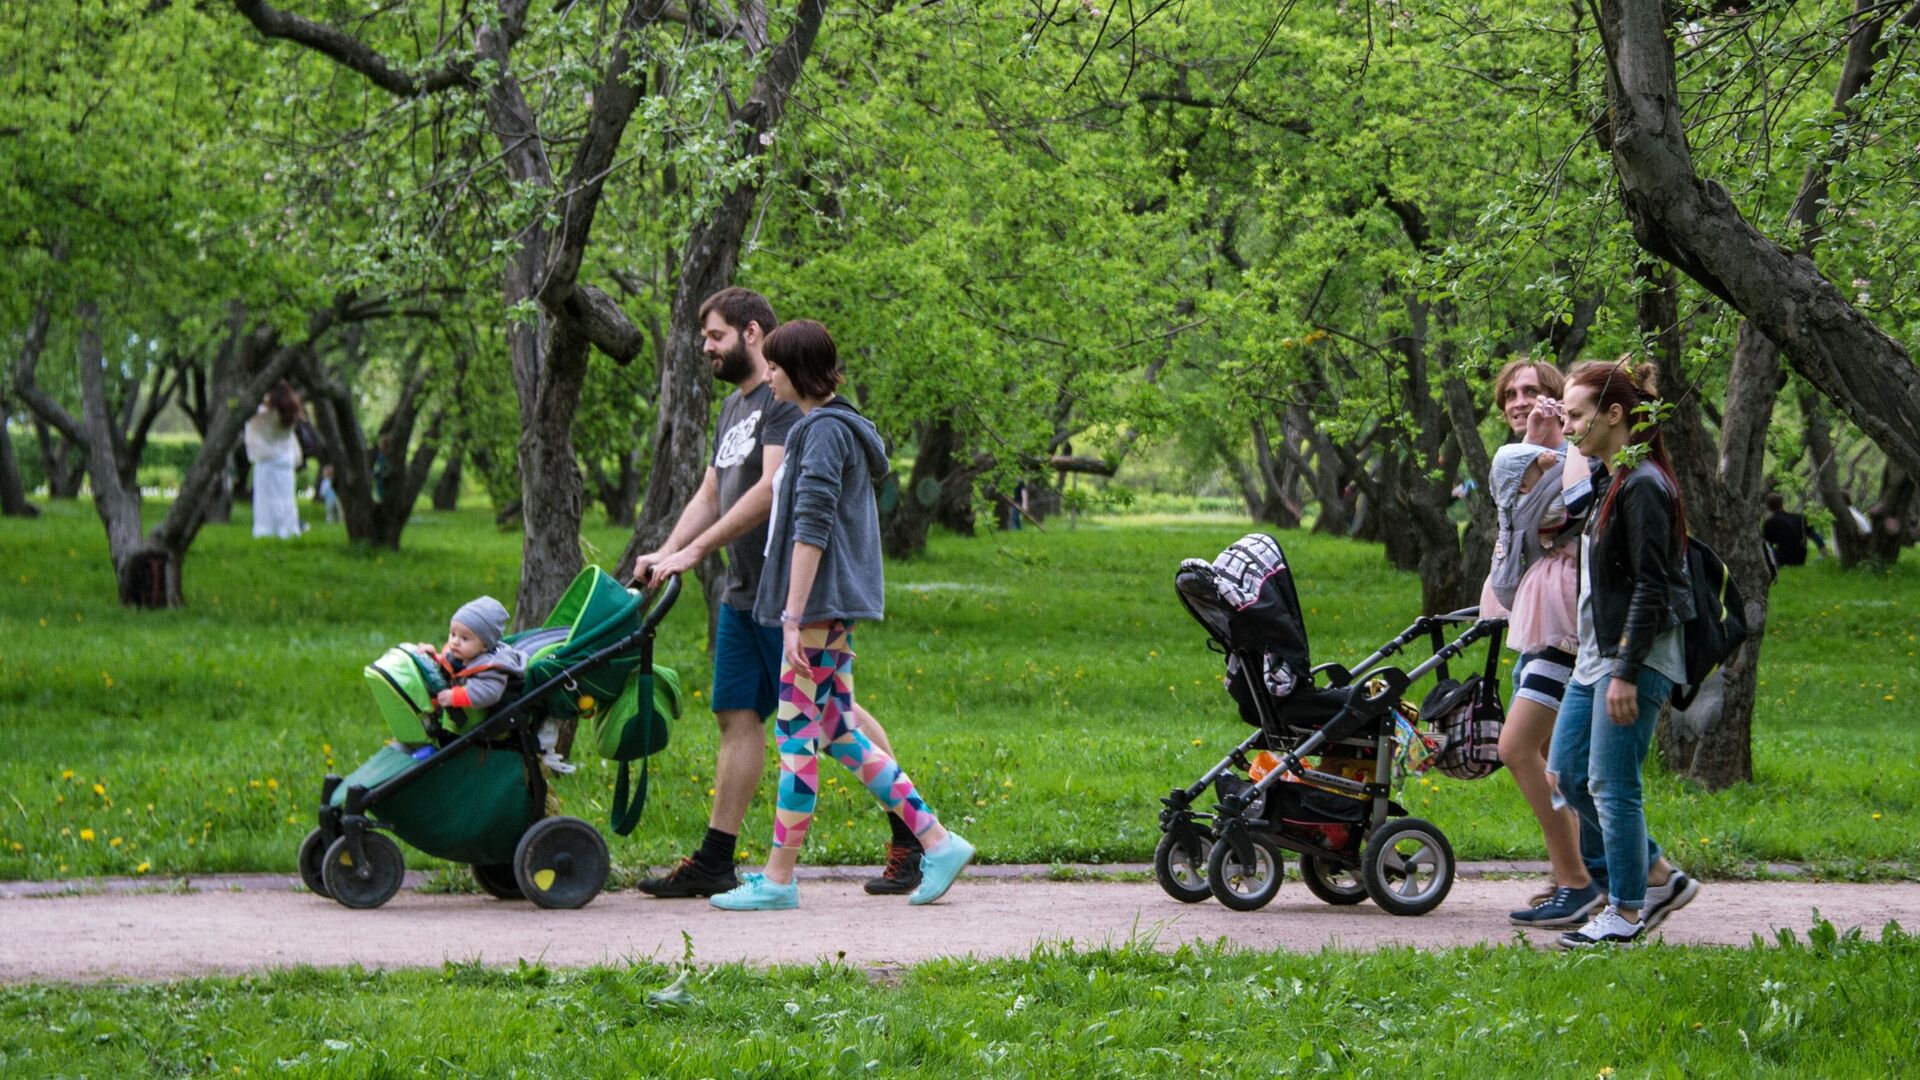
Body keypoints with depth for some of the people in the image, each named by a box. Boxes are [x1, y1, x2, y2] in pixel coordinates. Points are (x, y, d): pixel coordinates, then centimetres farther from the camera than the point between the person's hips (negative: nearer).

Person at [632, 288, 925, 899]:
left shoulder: (787, 398, -12)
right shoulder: (733, 407, 19)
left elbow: (772, 488, -22)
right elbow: (710, 495, 20)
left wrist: (694, 551, -22)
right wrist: (665, 553, 4)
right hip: (742, 591, 9)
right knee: (736, 714, 7)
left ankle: (911, 833, 3)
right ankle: (714, 861, 8)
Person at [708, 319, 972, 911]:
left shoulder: (825, 431, -14)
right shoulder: (829, 427, 18)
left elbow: (812, 529, -20)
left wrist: (794, 617, -21)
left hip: (820, 607, -10)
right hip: (833, 605, 10)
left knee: (797, 733, -6)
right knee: (839, 733, 11)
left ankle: (778, 878, -2)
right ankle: (937, 843, 10)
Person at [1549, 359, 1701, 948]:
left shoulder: (1643, 486, -16)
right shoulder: (1608, 481, 15)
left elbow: (1651, 588, -19)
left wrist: (1626, 673, -21)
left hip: (1636, 658, -10)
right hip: (1595, 656, 10)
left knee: (1612, 785, -5)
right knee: (1565, 774, 10)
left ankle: (1626, 913, 6)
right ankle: (1659, 877, 18)